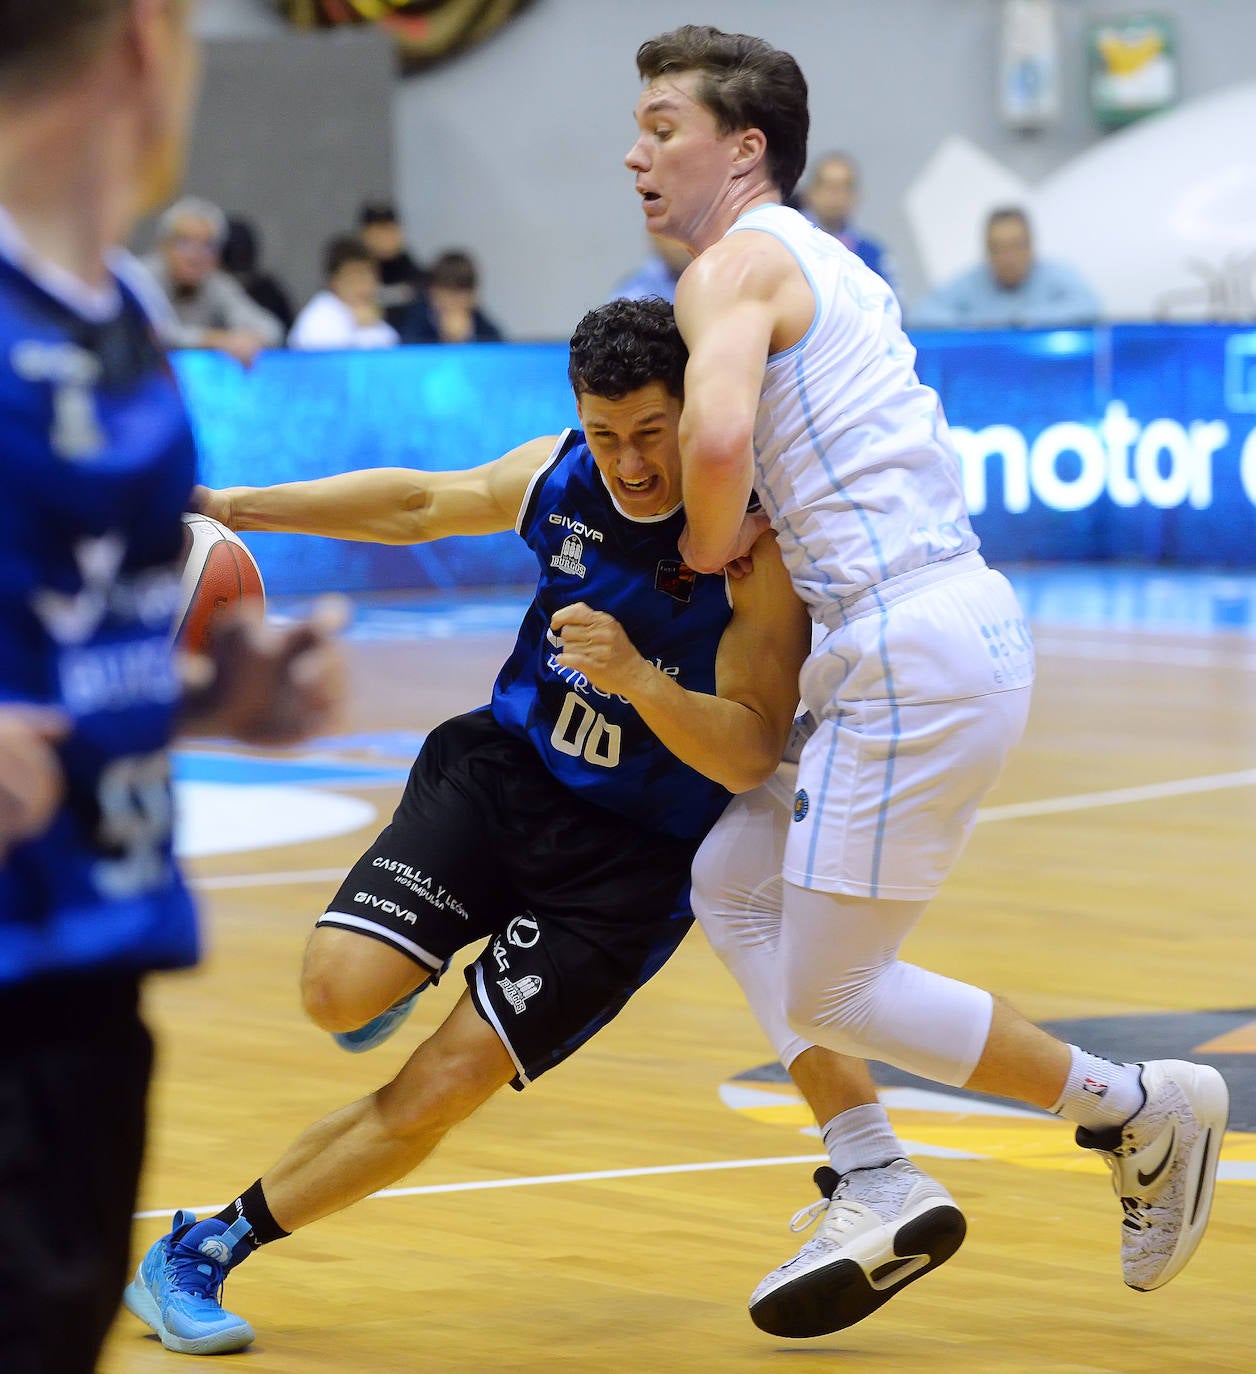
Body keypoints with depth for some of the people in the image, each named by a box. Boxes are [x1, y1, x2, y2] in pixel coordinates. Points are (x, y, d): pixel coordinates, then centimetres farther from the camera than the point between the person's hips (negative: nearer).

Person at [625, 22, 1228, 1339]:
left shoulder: (733, 264, -9)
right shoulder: (822, 263, 21)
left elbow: (718, 437, -28)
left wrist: (706, 548, -9)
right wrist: (749, 527, 16)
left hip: (915, 658, -10)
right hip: (954, 623, 10)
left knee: (826, 991, 0)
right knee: (731, 885, 17)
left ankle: (1141, 1109, 9)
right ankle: (874, 1191, 12)